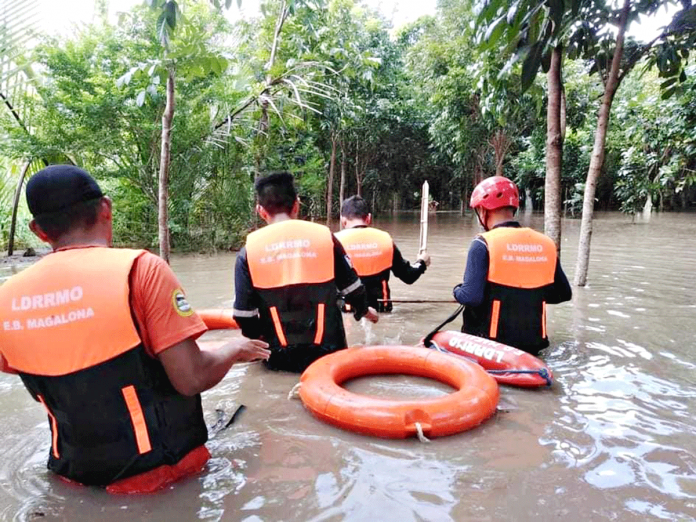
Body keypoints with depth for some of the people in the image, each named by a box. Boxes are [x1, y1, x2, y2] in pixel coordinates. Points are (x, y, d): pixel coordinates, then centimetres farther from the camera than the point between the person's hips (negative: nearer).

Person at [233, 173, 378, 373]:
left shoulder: (249, 249, -4)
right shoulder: (324, 236, -3)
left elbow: (244, 314, -3)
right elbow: (353, 289, 6)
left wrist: (257, 337, 19)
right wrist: (363, 310, 28)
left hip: (279, 358, 1)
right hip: (326, 352, -1)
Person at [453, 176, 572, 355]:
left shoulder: (483, 244, -14)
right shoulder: (545, 244, 2)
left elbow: (471, 297, -20)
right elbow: (563, 294, 9)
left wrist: (457, 291, 1)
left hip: (490, 343, -5)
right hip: (532, 346, 5)